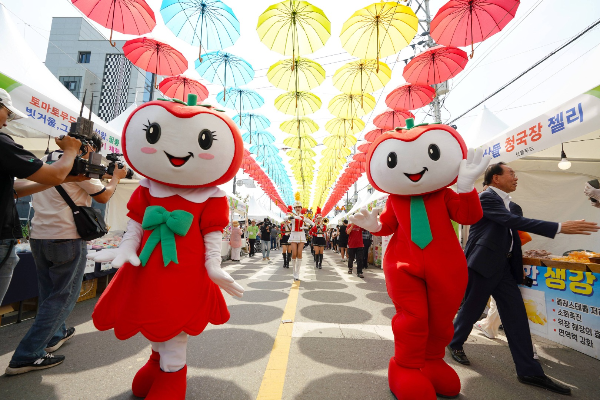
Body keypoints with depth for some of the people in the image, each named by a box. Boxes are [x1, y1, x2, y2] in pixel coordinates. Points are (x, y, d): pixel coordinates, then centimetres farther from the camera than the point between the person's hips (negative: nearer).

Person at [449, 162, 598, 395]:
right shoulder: (486, 197, -13)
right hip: (483, 263, -8)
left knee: (516, 315, 6)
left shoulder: (509, 203, 16)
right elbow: (515, 221, -24)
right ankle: (454, 343, 26)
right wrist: (559, 228, -26)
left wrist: (518, 267, 21)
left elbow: (513, 228, 24)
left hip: (504, 266, 8)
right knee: (472, 309, 4)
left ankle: (529, 371, 15)